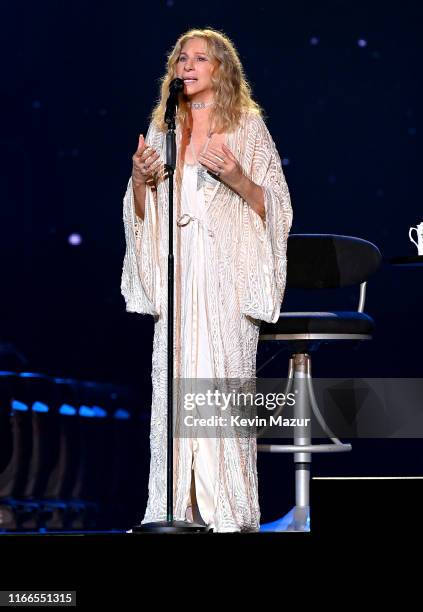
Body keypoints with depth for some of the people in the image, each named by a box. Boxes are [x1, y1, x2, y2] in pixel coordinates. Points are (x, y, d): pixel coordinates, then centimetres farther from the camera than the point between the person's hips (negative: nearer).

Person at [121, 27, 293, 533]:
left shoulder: (248, 126, 4)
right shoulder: (163, 128, 15)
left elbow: (273, 206, 2)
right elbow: (143, 211, 17)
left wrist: (237, 177, -15)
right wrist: (141, 178, -3)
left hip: (227, 269, -3)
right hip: (175, 271, 3)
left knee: (225, 378, -8)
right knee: (172, 380, -2)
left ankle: (229, 510, -4)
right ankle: (175, 507, 0)